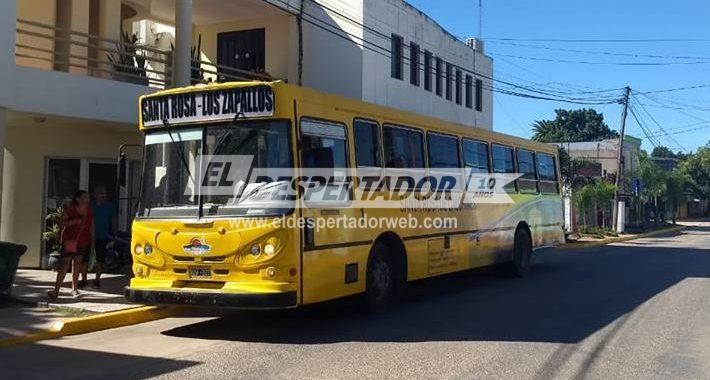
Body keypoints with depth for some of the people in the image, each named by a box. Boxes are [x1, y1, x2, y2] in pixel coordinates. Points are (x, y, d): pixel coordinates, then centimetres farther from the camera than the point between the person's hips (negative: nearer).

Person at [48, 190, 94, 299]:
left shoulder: (90, 211, 5)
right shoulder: (70, 209, -7)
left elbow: (91, 227, 12)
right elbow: (62, 222, -4)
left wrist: (92, 241, 10)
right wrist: (73, 222, -21)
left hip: (83, 242, 4)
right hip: (69, 240, -4)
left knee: (77, 264, 8)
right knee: (64, 264, -9)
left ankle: (74, 288, 17)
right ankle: (56, 289, -6)